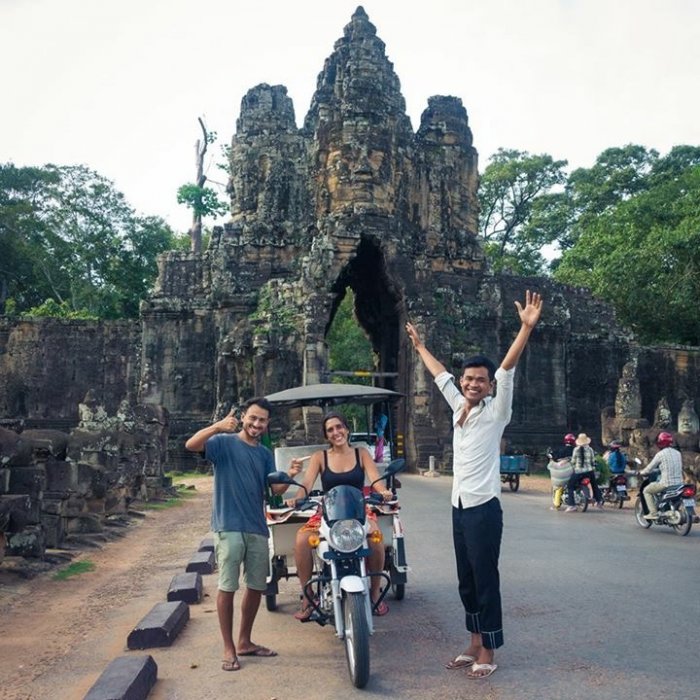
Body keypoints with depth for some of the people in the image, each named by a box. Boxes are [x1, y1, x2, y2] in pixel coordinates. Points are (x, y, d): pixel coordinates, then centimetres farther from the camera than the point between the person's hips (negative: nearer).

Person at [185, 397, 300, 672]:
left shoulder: (265, 454, 13)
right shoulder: (225, 442, -5)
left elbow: (276, 489, 5)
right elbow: (191, 445, -22)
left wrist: (289, 475, -15)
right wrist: (217, 426, -38)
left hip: (257, 528, 6)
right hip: (229, 527, -6)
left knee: (256, 586, 13)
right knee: (227, 587, -1)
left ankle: (245, 641, 28)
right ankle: (228, 648, 11)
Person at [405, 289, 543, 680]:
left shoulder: (495, 412, -7)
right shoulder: (459, 408, 10)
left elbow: (508, 369, -19)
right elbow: (440, 375, 24)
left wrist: (527, 328, -30)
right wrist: (420, 346, 36)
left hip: (484, 510, -7)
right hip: (459, 508, 7)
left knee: (486, 581, 0)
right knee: (466, 581, 14)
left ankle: (488, 652, 10)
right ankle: (475, 644, 26)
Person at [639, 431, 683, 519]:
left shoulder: (660, 454, -9)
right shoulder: (677, 453, 10)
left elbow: (650, 467, -5)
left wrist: (641, 472, 16)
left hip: (666, 484, -7)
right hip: (679, 483, 7)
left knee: (647, 491, 11)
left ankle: (653, 513, 1)